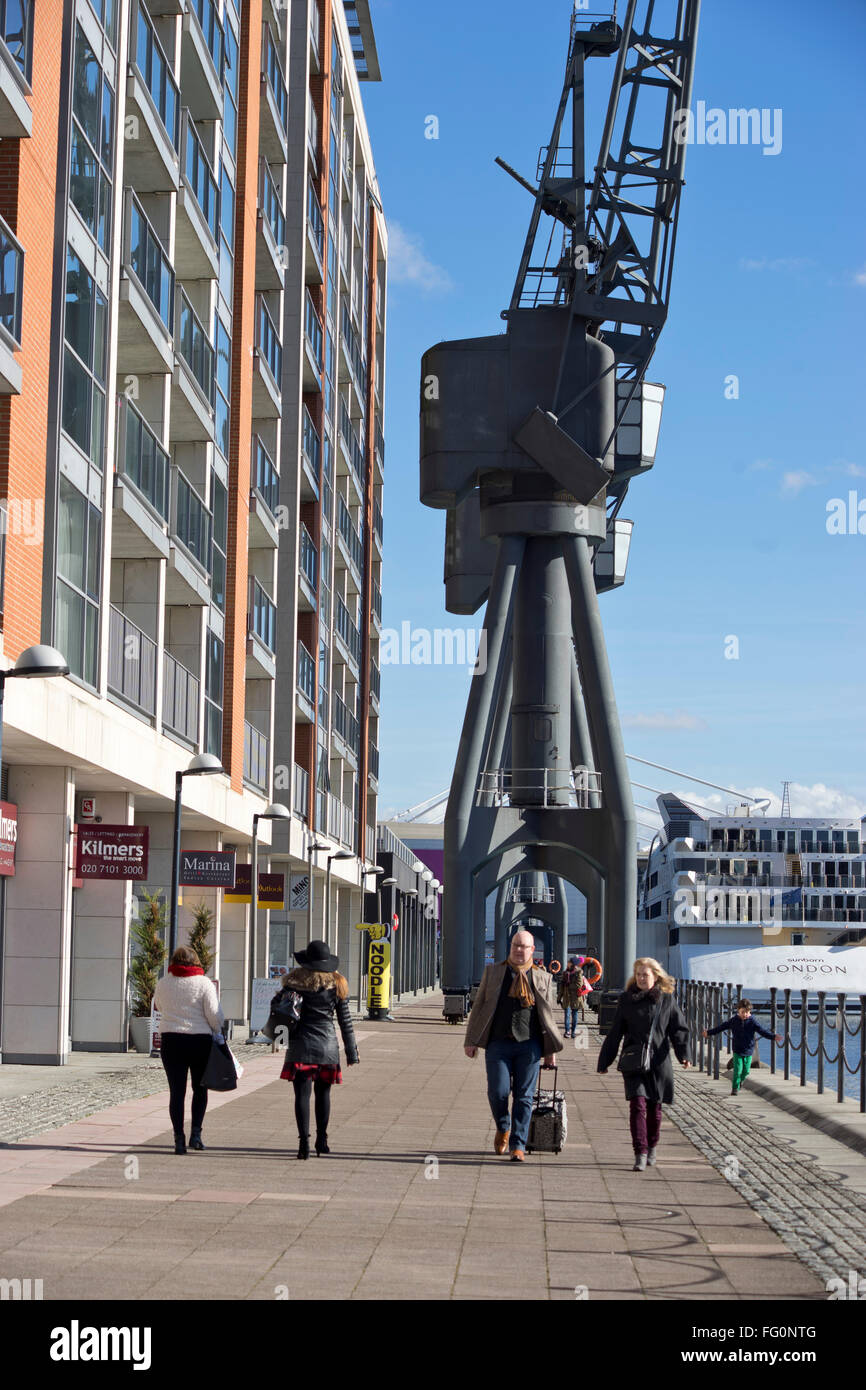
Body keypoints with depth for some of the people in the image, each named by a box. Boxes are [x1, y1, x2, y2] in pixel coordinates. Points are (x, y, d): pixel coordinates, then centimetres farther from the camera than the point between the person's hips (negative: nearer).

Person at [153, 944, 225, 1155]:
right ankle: (196, 1133, 2)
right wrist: (219, 1031, 8)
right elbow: (214, 1015, -9)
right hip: (200, 1040, -1)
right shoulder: (204, 983, -6)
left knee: (176, 1091, 4)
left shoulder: (163, 983, 2)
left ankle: (179, 1138, 2)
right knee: (200, 1089, 14)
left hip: (171, 1040, 1)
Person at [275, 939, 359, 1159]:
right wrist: (351, 1050, 11)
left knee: (302, 1094, -4)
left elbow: (276, 1004, -5)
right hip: (328, 1046, 2)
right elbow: (345, 1020, 6)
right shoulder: (337, 984, 3)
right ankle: (321, 1140, 22)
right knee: (323, 1093, 15)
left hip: (302, 1044, -2)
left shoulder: (296, 981, -3)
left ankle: (304, 1140, -15)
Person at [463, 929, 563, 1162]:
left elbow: (549, 1015, 15)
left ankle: (518, 1145, 6)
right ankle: (503, 1128, 23)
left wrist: (550, 1050, 12)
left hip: (529, 1044, 0)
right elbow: (478, 1006, 10)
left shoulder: (543, 979, 11)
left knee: (524, 1097, -1)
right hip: (499, 1043, 0)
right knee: (498, 1092, -6)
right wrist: (471, 1040, 4)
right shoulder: (493, 972, 10)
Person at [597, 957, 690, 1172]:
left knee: (654, 1108, 9)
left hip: (658, 1063, 0)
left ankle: (651, 1149, 28)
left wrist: (683, 1053, -12)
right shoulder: (626, 999, 5)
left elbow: (678, 1030, 5)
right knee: (637, 1105, -12)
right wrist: (604, 1061, 9)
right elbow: (615, 1033, 9)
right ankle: (640, 1154, -13)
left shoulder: (667, 1000, 4)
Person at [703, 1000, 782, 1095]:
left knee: (746, 1070, 9)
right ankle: (735, 1088, 2)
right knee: (737, 1070, -8)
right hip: (737, 1050, -1)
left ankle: (740, 1081, 39)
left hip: (748, 1051, 1)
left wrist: (773, 1036, -23)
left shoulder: (752, 1022, -7)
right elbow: (721, 1027, 7)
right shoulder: (733, 1021, -3)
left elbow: (762, 1031, -10)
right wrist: (709, 1032, 12)